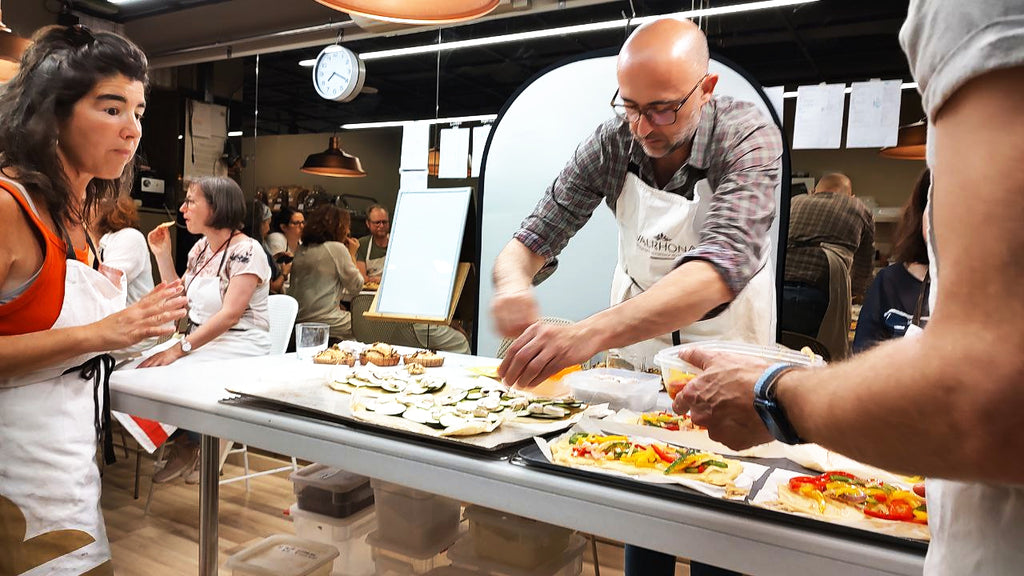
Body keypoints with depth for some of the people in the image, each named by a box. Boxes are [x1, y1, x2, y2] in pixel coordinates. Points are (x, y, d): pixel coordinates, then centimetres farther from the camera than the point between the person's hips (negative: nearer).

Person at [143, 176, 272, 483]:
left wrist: (179, 349, -26)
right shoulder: (200, 249, 12)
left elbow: (230, 315, -22)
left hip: (240, 349, -7)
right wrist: (163, 255, 10)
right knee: (142, 371, -15)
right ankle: (188, 445, 4)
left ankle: (189, 446, 3)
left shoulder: (246, 250, -14)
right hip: (200, 342, 8)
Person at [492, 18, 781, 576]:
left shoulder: (748, 135, -26)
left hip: (723, 338, -2)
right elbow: (531, 239, -15)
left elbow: (725, 262, -42)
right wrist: (512, 282, -41)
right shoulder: (612, 143, -17)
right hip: (635, 329, 2)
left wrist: (593, 332, -56)